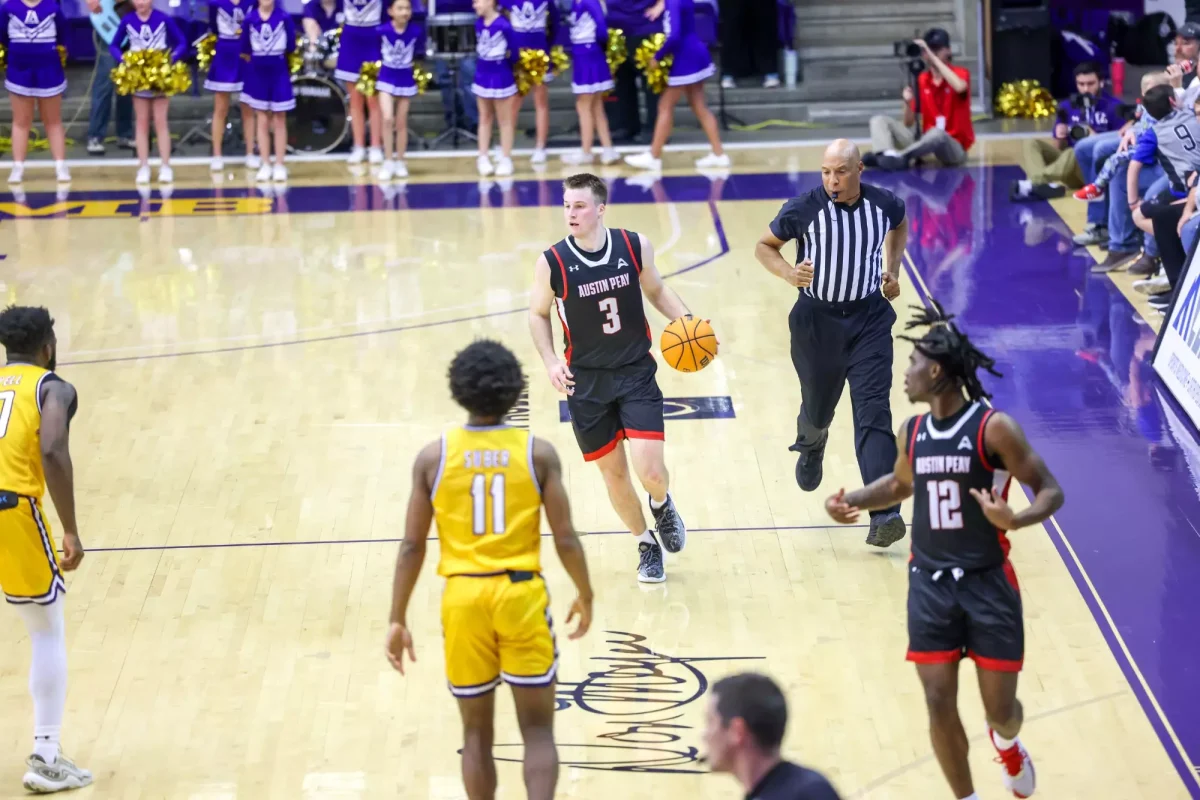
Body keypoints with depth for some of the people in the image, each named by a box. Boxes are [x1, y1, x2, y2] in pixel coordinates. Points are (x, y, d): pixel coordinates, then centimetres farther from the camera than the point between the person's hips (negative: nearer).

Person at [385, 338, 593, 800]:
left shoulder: (433, 457, -3)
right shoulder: (538, 453, -5)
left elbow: (412, 546, -1)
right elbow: (565, 539, -3)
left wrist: (398, 619, 6)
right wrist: (585, 595, 14)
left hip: (463, 597, 1)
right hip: (521, 594, -1)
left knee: (476, 731, 14)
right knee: (538, 729, 6)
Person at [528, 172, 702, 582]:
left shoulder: (635, 246, -8)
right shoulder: (552, 263, -12)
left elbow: (655, 290, 11)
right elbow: (538, 314, 5)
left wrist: (686, 318, -6)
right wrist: (550, 361, -9)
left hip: (636, 373, 0)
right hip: (586, 382, 0)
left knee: (650, 470, -13)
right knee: (614, 472, 9)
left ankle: (662, 504, 25)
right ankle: (646, 544, 34)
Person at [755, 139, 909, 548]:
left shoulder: (883, 204, -6)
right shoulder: (803, 209, -14)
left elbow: (900, 226, 19)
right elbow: (764, 246, 0)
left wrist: (892, 269, 7)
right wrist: (788, 272, -20)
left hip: (868, 318, 0)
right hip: (817, 319, 0)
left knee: (873, 413, -12)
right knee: (818, 408, 16)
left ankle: (884, 515, -18)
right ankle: (811, 446, 57)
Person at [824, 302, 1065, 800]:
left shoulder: (994, 428, -14)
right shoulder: (912, 433, 4)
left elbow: (1050, 491, -11)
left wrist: (1015, 520, -31)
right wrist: (852, 502, 9)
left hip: (987, 584, -4)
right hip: (929, 584, 4)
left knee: (1000, 708, 3)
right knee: (939, 705, -2)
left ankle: (1007, 743, 41)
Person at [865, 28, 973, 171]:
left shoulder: (960, 73, -4)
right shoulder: (921, 80, 9)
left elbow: (959, 87, -32)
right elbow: (908, 124, 9)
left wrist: (933, 57, -27)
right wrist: (908, 103, -14)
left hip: (954, 147, -5)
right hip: (926, 142, 5)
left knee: (937, 133, -41)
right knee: (879, 120, -11)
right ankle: (887, 156, -41)